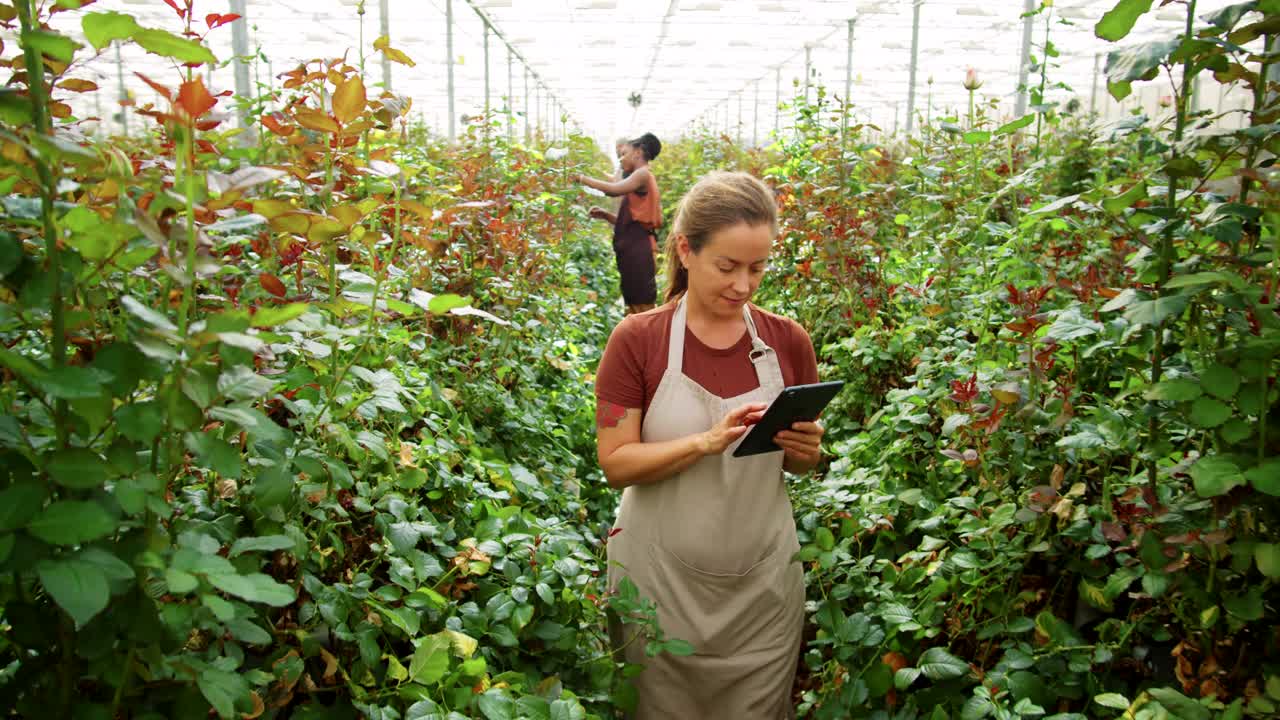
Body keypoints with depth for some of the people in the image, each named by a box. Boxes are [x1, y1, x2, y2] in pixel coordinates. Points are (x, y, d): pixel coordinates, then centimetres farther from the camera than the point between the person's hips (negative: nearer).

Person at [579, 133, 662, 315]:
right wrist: (606, 215, 9)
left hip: (638, 249, -10)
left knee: (641, 306, -9)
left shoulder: (643, 174, -5)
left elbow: (614, 189, -24)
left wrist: (583, 179, -15)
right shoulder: (640, 178, 22)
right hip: (633, 249, 10)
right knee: (633, 306, 11)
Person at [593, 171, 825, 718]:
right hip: (661, 578, -2)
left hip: (762, 582, 2)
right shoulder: (636, 340, -10)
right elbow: (615, 464, -12)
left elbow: (799, 464, 9)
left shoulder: (788, 341, -2)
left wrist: (805, 451, -14)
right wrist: (706, 441, -27)